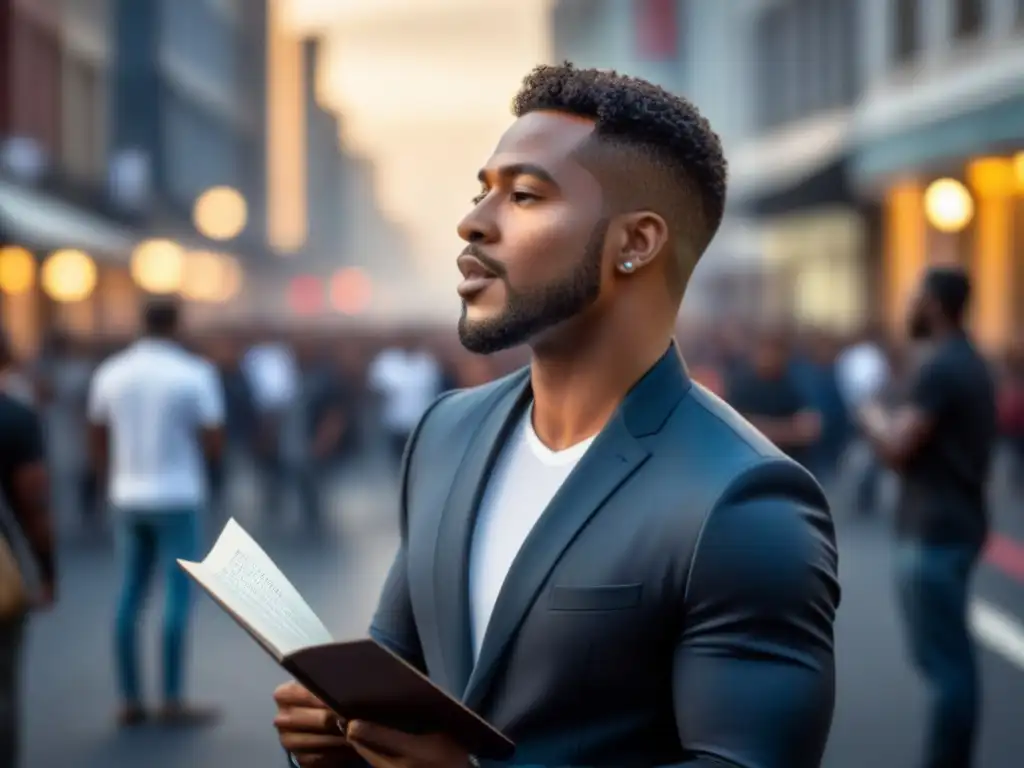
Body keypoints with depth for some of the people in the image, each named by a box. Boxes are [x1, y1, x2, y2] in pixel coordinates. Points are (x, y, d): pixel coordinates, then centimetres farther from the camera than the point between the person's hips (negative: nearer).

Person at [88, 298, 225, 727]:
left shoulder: (110, 374, 4)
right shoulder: (195, 374, -9)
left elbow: (98, 442, 10)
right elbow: (214, 444, -10)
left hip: (128, 498, 5)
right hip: (177, 497, -5)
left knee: (131, 595, 9)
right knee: (179, 594, 0)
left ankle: (130, 700, 10)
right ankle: (173, 701, -1)